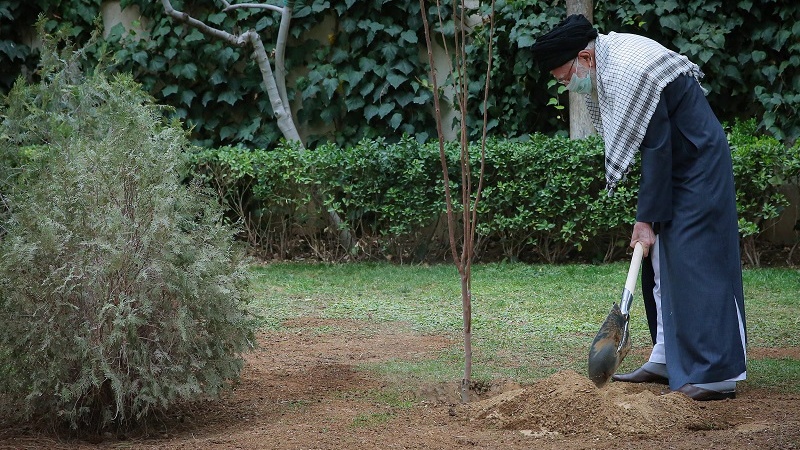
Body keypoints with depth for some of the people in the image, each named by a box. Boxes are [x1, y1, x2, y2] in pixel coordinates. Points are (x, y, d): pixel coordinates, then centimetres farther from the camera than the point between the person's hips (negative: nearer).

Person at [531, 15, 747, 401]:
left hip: (697, 164, -10)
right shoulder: (606, 58, 3)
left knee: (697, 263, -14)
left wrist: (648, 218, -23)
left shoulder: (629, 73, -27)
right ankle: (667, 360, 16)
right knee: (661, 263, 10)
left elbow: (656, 149, -27)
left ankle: (718, 374, -15)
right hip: (674, 163, 10)